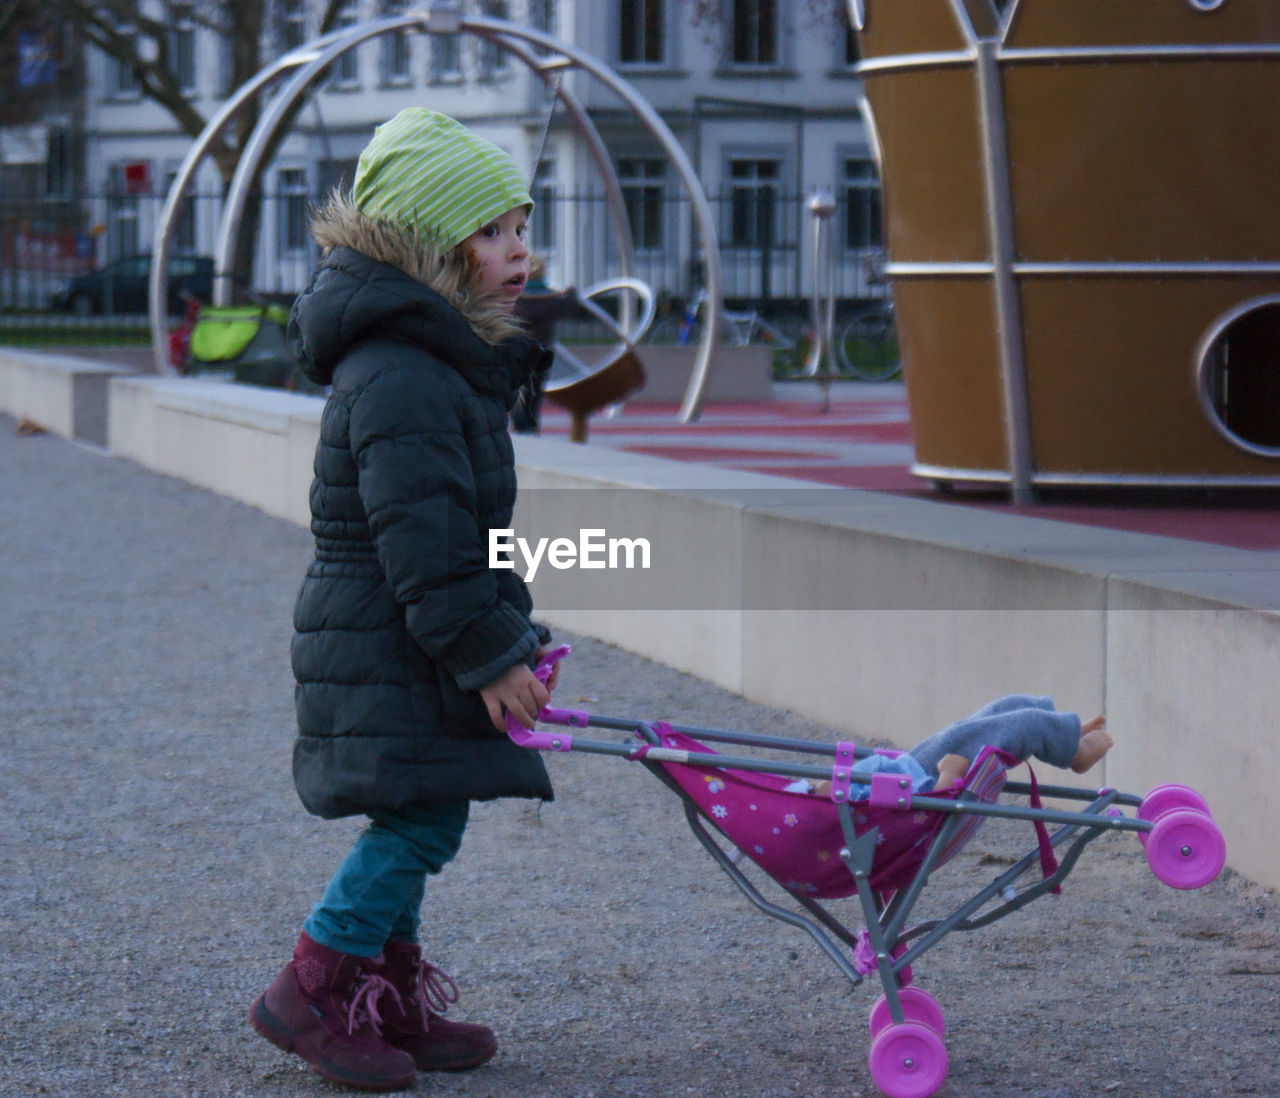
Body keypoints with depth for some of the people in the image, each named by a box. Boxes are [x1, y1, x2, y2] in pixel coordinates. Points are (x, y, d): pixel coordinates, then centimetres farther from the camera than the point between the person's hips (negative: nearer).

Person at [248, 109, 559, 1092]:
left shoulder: (448, 361, 15)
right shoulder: (399, 377, -21)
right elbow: (420, 538, -25)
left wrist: (506, 635, 24)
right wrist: (486, 656, -23)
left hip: (403, 652, 11)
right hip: (389, 656, -11)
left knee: (415, 824, 14)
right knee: (421, 820, -9)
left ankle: (394, 1001, 22)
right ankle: (308, 992, -1)